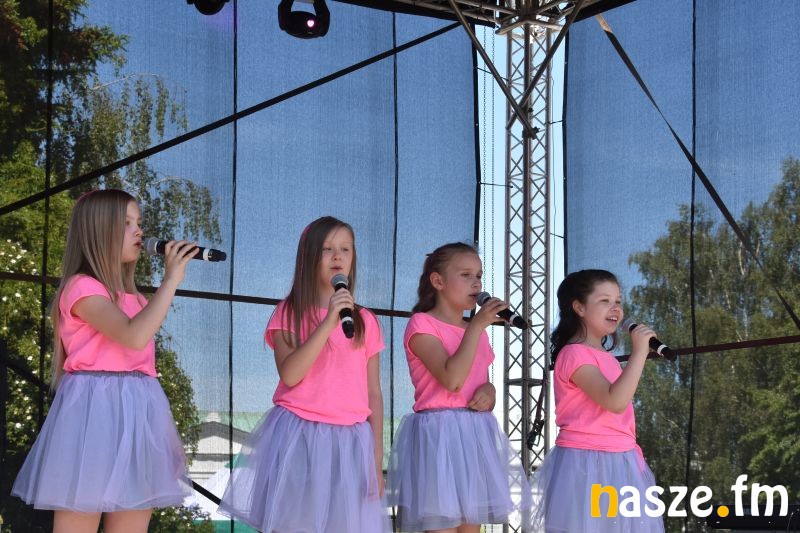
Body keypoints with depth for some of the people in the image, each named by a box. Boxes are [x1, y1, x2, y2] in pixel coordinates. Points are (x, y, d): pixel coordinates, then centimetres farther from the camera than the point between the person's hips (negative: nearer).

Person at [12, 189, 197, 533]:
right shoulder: (82, 287, -7)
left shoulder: (129, 296, 19)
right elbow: (133, 337, -23)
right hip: (96, 413, -8)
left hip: (135, 414, 8)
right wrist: (171, 279, -17)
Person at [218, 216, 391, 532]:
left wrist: (377, 459, 5)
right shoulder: (289, 313, 2)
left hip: (350, 441, 2)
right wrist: (329, 322, -18)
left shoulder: (365, 321, 10)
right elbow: (289, 374, -13)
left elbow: (374, 394, 10)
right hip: (298, 438, -2)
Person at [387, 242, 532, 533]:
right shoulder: (422, 324, -6)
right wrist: (477, 326, -17)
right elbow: (452, 379, -20)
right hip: (440, 435, -7)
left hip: (477, 435, 8)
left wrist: (488, 392, -3)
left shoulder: (477, 331, 18)